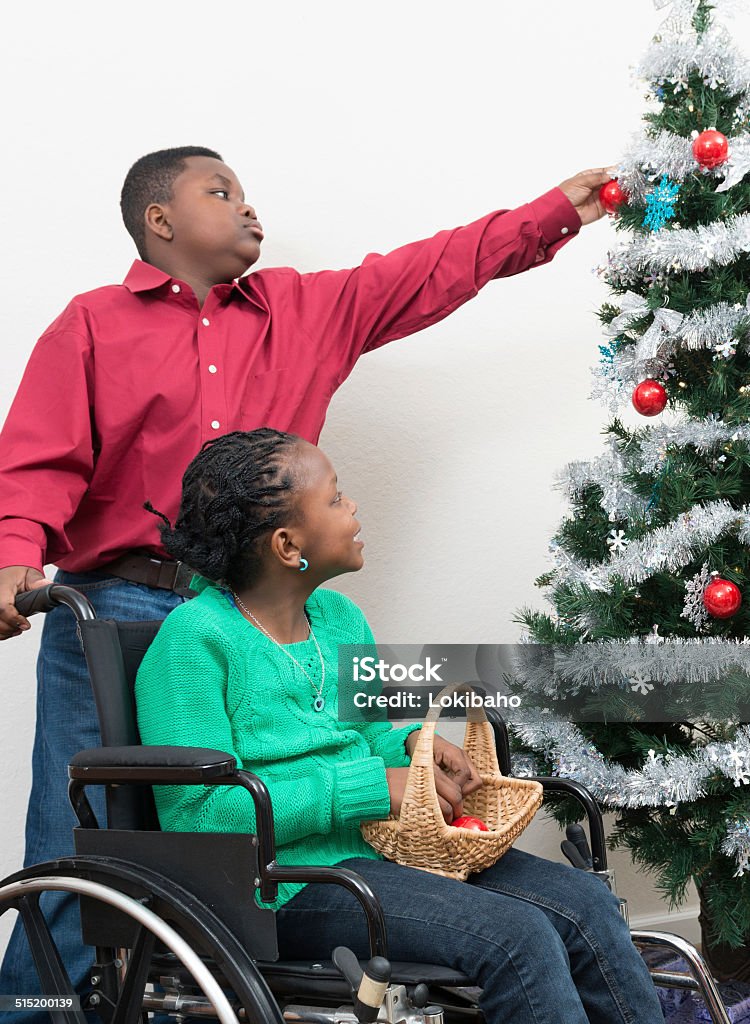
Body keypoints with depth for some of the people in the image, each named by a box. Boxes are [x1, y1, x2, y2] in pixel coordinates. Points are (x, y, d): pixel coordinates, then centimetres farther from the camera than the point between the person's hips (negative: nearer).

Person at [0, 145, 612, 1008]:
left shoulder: (306, 310, 18)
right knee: (79, 850, -5)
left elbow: (433, 271, 21)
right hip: (115, 610, -3)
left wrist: (561, 210, 20)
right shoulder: (94, 324, 7)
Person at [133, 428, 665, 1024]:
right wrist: (376, 787, -19)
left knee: (586, 902, -10)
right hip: (286, 883, -8)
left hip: (376, 850, 8)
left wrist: (410, 744, 2)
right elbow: (199, 810, -19)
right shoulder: (196, 635, -11)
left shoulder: (340, 617, 14)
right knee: (515, 934, -25)